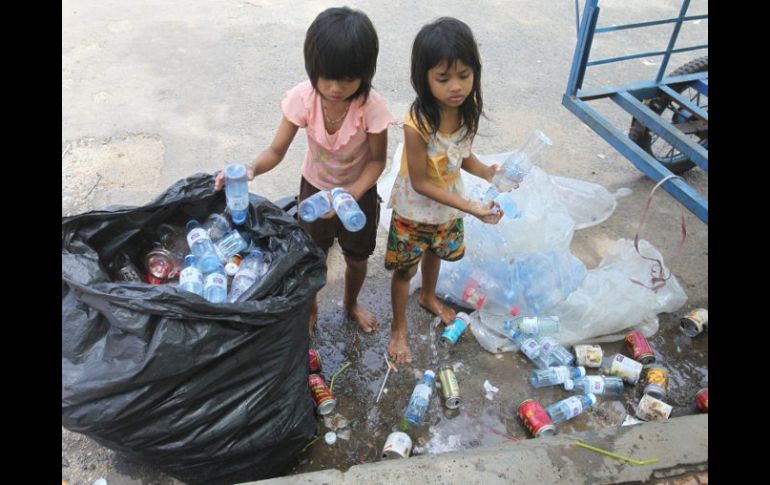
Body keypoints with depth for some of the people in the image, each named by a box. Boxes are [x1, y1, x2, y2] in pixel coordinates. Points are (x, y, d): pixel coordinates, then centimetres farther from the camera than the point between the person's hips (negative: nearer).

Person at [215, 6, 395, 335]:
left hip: (359, 191, 0)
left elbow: (377, 160, -18)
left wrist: (353, 194, -33)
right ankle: (310, 309, 47)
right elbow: (277, 151, -21)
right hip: (314, 188, 1)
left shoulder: (371, 106, -31)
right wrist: (251, 169, -42)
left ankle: (351, 303, 52)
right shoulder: (302, 98, -28)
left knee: (357, 258, 20)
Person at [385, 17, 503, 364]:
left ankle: (429, 297, 60)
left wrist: (486, 172, -20)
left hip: (448, 207, 6)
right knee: (405, 269, 15)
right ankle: (399, 327, 39)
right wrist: (471, 208, -28)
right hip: (414, 212, -5)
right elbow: (420, 183, -26)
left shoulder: (467, 110, -16)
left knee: (435, 255, 30)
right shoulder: (418, 124, -34)